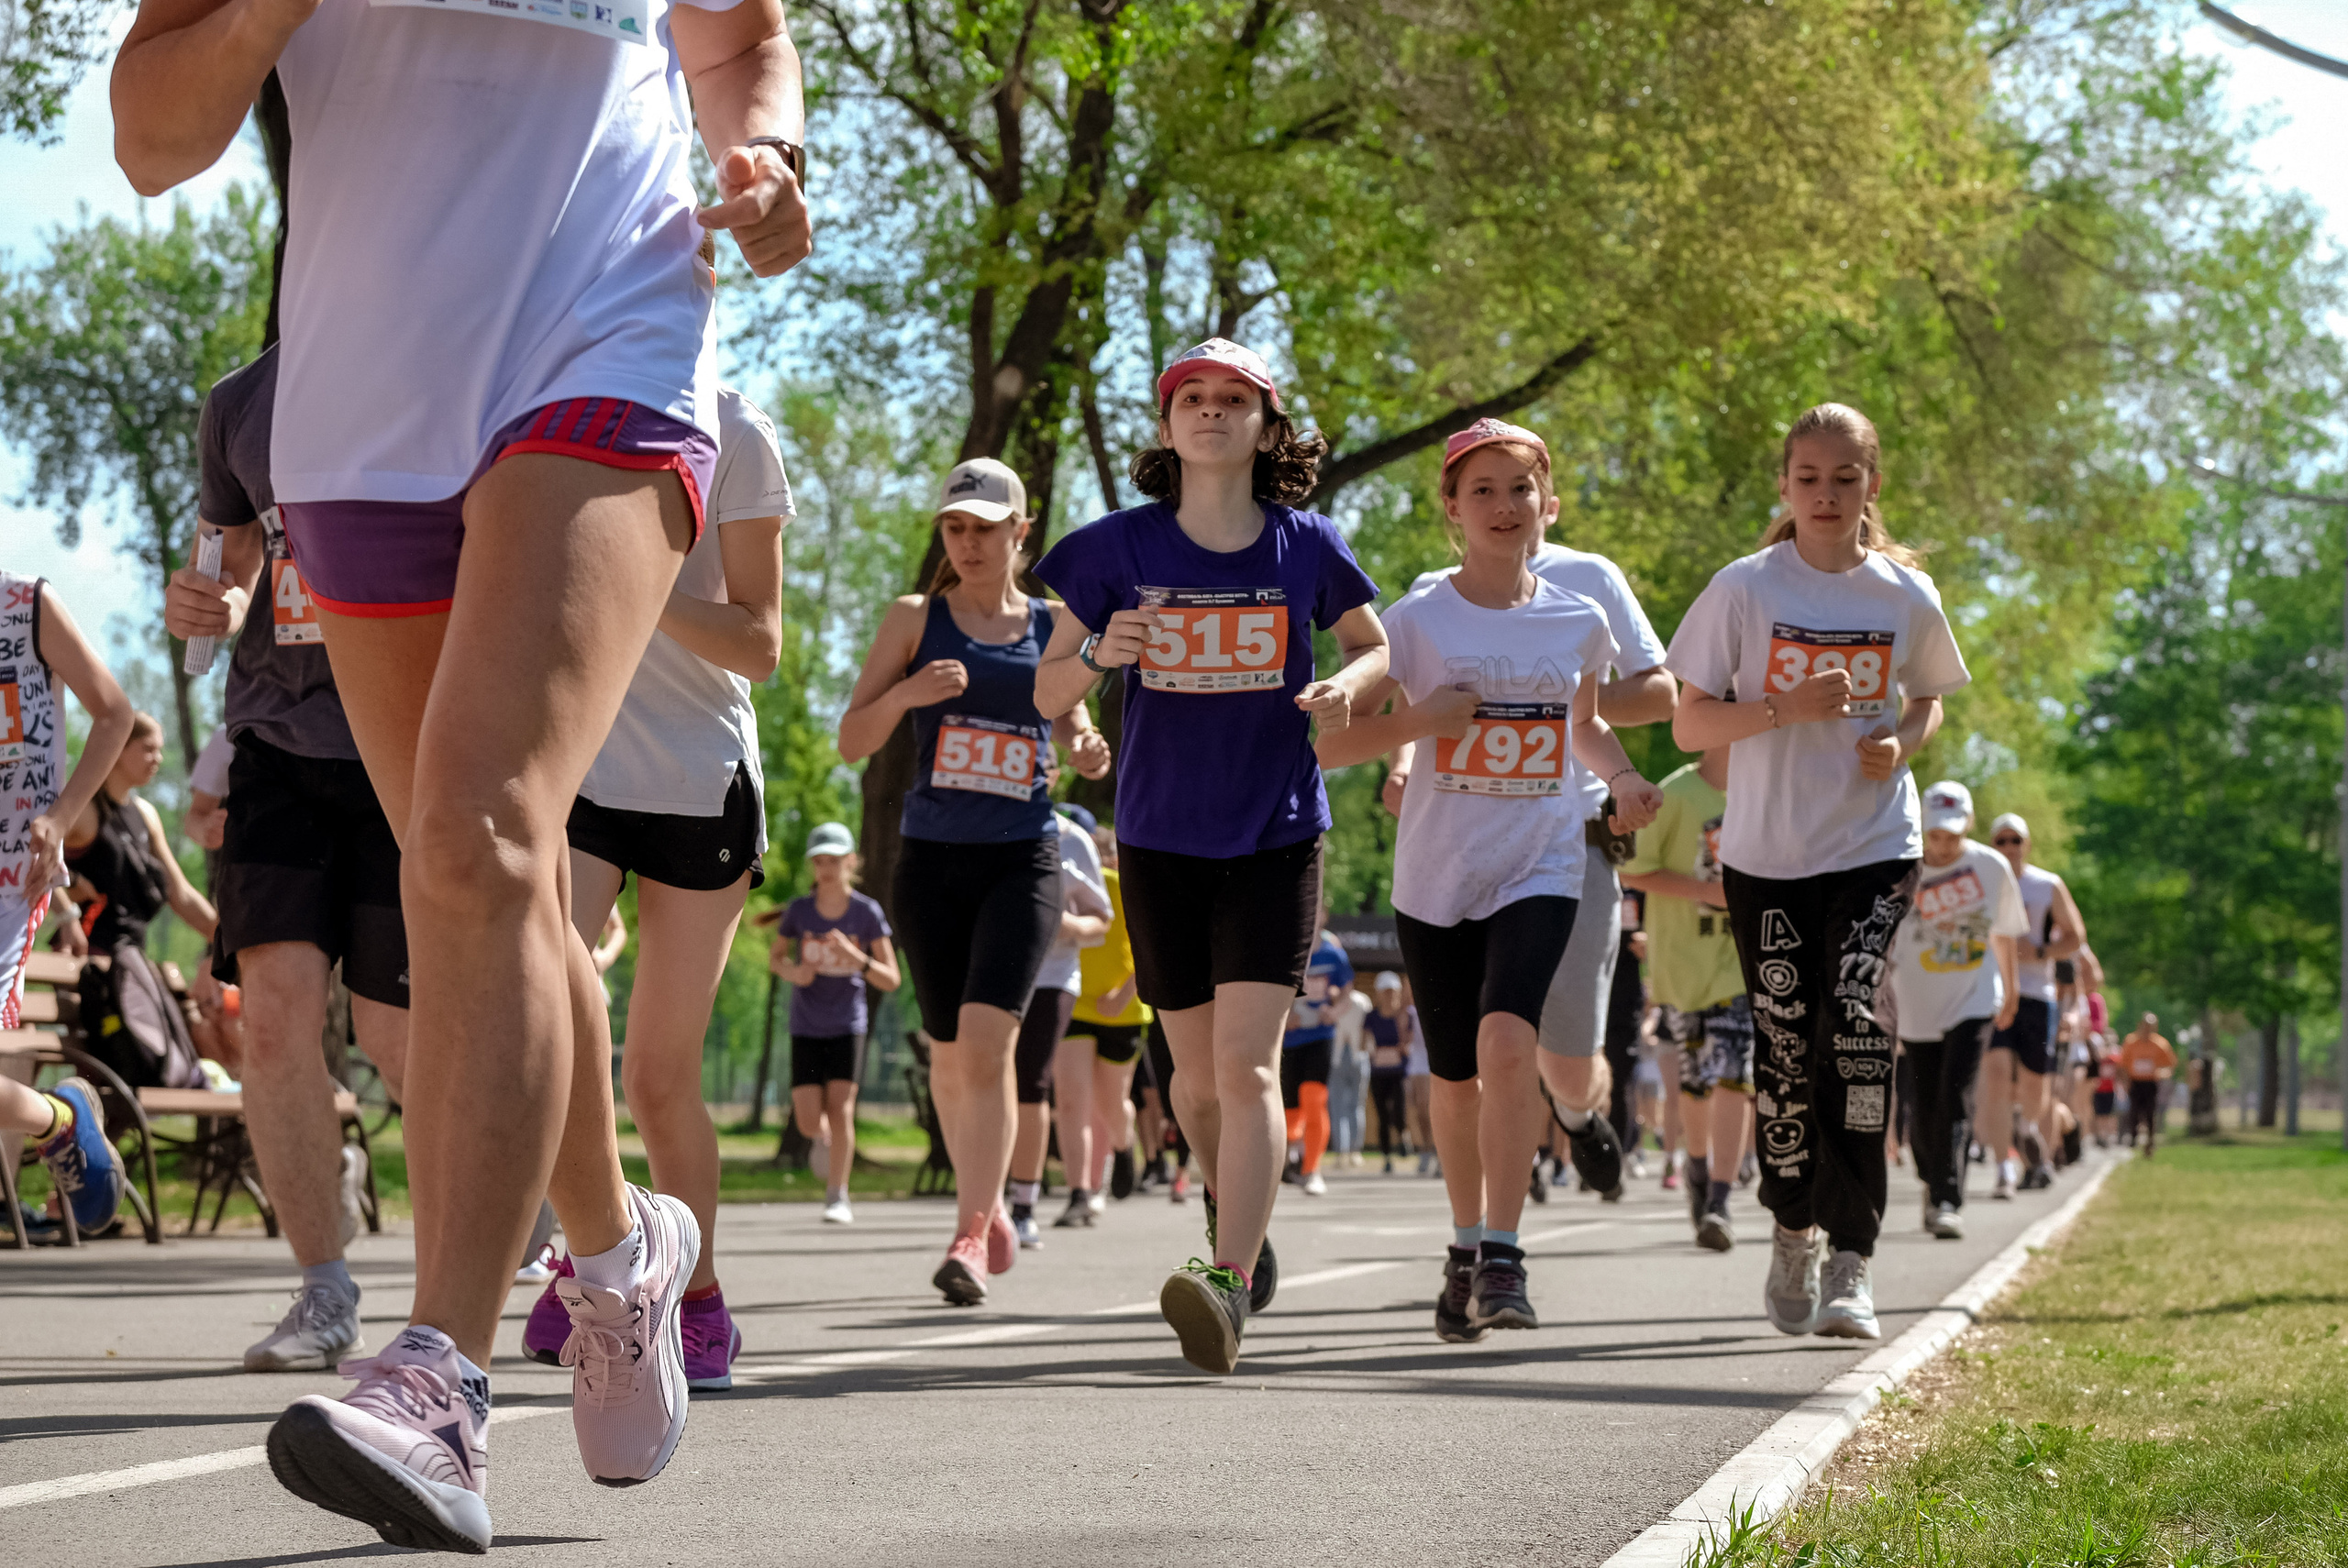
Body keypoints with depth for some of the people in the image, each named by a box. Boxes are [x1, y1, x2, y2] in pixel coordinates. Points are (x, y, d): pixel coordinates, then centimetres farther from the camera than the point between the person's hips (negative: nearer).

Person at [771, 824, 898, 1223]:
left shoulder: (867, 912, -10)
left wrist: (856, 957, -27)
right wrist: (792, 972, -13)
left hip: (848, 1025, -1)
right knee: (809, 1122, -5)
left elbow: (892, 980, -10)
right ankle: (825, 1139, 32)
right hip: (806, 1028, 1)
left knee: (841, 1107, -13)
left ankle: (837, 1197, -1)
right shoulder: (798, 910, -7)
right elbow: (775, 957, 10)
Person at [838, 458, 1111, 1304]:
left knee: (986, 1041, -18)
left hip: (1024, 859, -1)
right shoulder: (915, 619, 4)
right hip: (932, 859, 1)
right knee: (950, 1051, 8)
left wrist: (1086, 750, -1)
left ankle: (970, 1235, -19)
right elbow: (852, 741, 3)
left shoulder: (1054, 623, 7)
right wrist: (906, 692, -17)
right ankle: (987, 1204, 31)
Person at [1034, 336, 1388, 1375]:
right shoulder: (1120, 548, -2)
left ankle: (1228, 1283, -25)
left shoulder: (1305, 546, -1)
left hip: (1276, 837, -2)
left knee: (1246, 1062, -17)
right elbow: (1050, 694, 5)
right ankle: (1237, 1217, 40)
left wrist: (1345, 685, -8)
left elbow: (1374, 645, 15)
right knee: (1197, 1072, 12)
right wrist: (1100, 654, -17)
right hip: (1161, 841, 2)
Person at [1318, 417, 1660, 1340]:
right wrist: (1419, 718, -17)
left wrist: (1622, 779, 6)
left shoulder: (1579, 623, 5)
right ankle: (1465, 1246, 31)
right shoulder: (1417, 621, -3)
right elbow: (1328, 746, -2)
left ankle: (1502, 1259, -18)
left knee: (1508, 1040, -23)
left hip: (1540, 871, 0)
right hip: (1436, 876, 0)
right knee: (1458, 1076, 9)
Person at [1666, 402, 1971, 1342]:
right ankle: (1794, 1230, 28)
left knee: (1856, 1029, -17)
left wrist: (1902, 744, -4)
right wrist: (1786, 709, -18)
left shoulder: (1906, 594, 2)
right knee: (1785, 1046, 4)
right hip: (1766, 854, 0)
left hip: (1877, 849, 0)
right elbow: (1688, 725, -2)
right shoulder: (1744, 588, -2)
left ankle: (1851, 1262, -15)